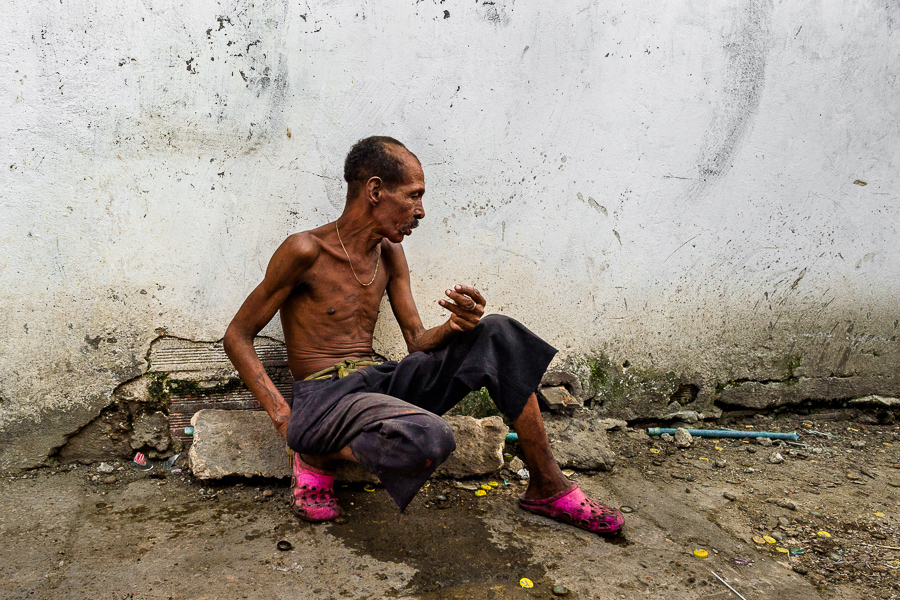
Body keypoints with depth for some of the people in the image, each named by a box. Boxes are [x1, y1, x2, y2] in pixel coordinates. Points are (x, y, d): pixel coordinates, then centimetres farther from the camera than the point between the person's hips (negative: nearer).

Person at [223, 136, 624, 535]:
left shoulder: (390, 254, 11)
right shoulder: (306, 251, -10)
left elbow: (418, 342, 12)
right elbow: (237, 336, -5)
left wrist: (456, 326, -12)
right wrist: (281, 414, -16)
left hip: (379, 382, 7)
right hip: (323, 394, -7)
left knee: (496, 334, -9)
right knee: (428, 439, -38)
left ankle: (548, 488, -3)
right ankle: (315, 458, -7)